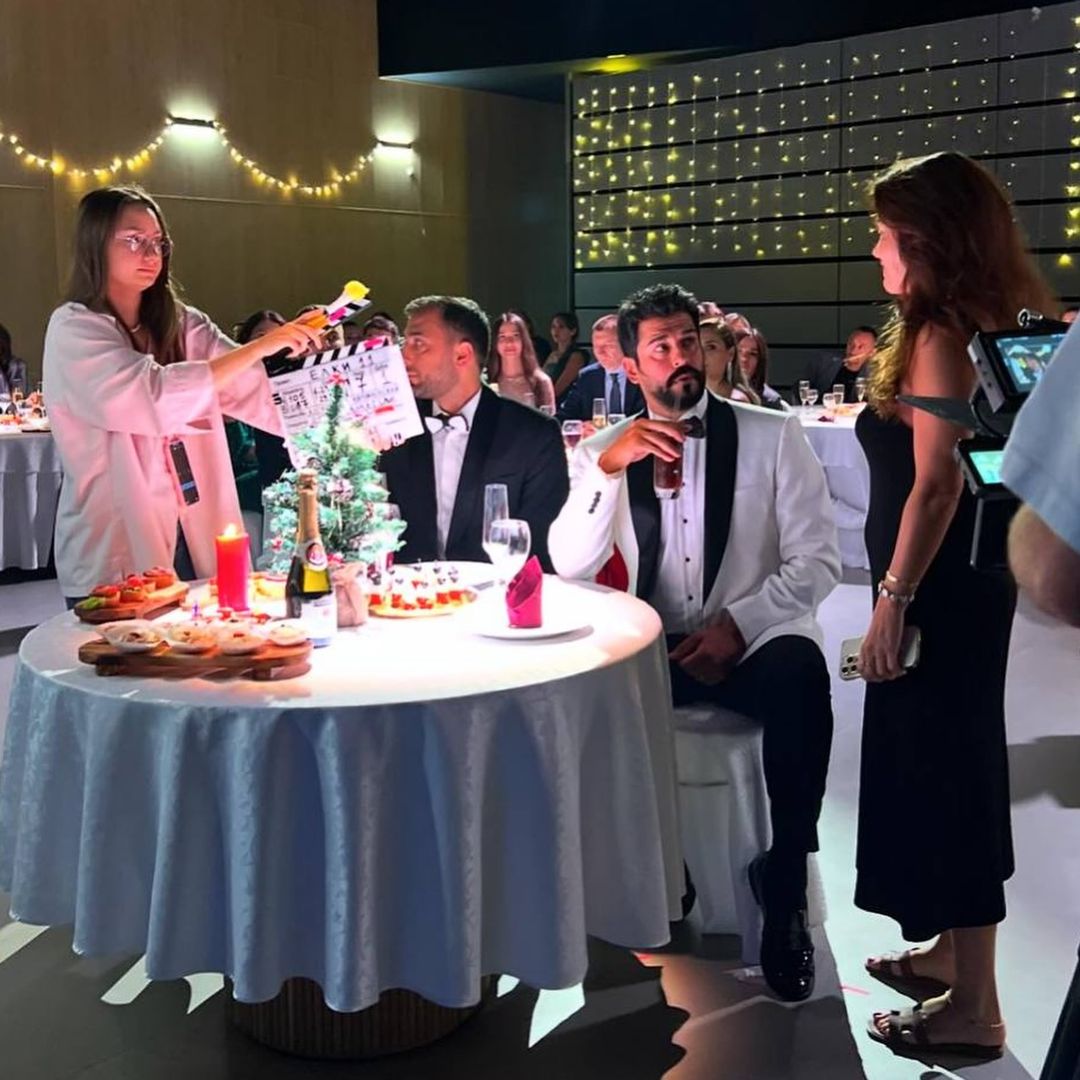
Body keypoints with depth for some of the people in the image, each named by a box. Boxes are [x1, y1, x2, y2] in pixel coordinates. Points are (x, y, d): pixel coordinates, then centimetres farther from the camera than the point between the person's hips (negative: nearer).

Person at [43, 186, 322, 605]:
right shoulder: (73, 329, -8)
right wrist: (262, 345, -22)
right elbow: (154, 395, -23)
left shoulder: (181, 324, 8)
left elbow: (259, 392, 0)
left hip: (196, 541, 5)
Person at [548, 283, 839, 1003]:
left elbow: (818, 560, -2)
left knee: (799, 677, -36)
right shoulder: (603, 451, 8)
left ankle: (783, 901, -17)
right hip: (654, 647, 2)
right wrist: (606, 467, -17)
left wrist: (738, 624, -17)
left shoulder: (774, 436, 3)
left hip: (753, 639, -1)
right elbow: (571, 566, -3)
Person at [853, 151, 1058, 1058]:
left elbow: (936, 486, -24)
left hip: (940, 588, -10)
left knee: (938, 769, -1)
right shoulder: (981, 327, 13)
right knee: (950, 763, 18)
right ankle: (953, 950, 34)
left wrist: (893, 601, -22)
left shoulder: (940, 339, -17)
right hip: (959, 580, 10)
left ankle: (973, 1008, 12)